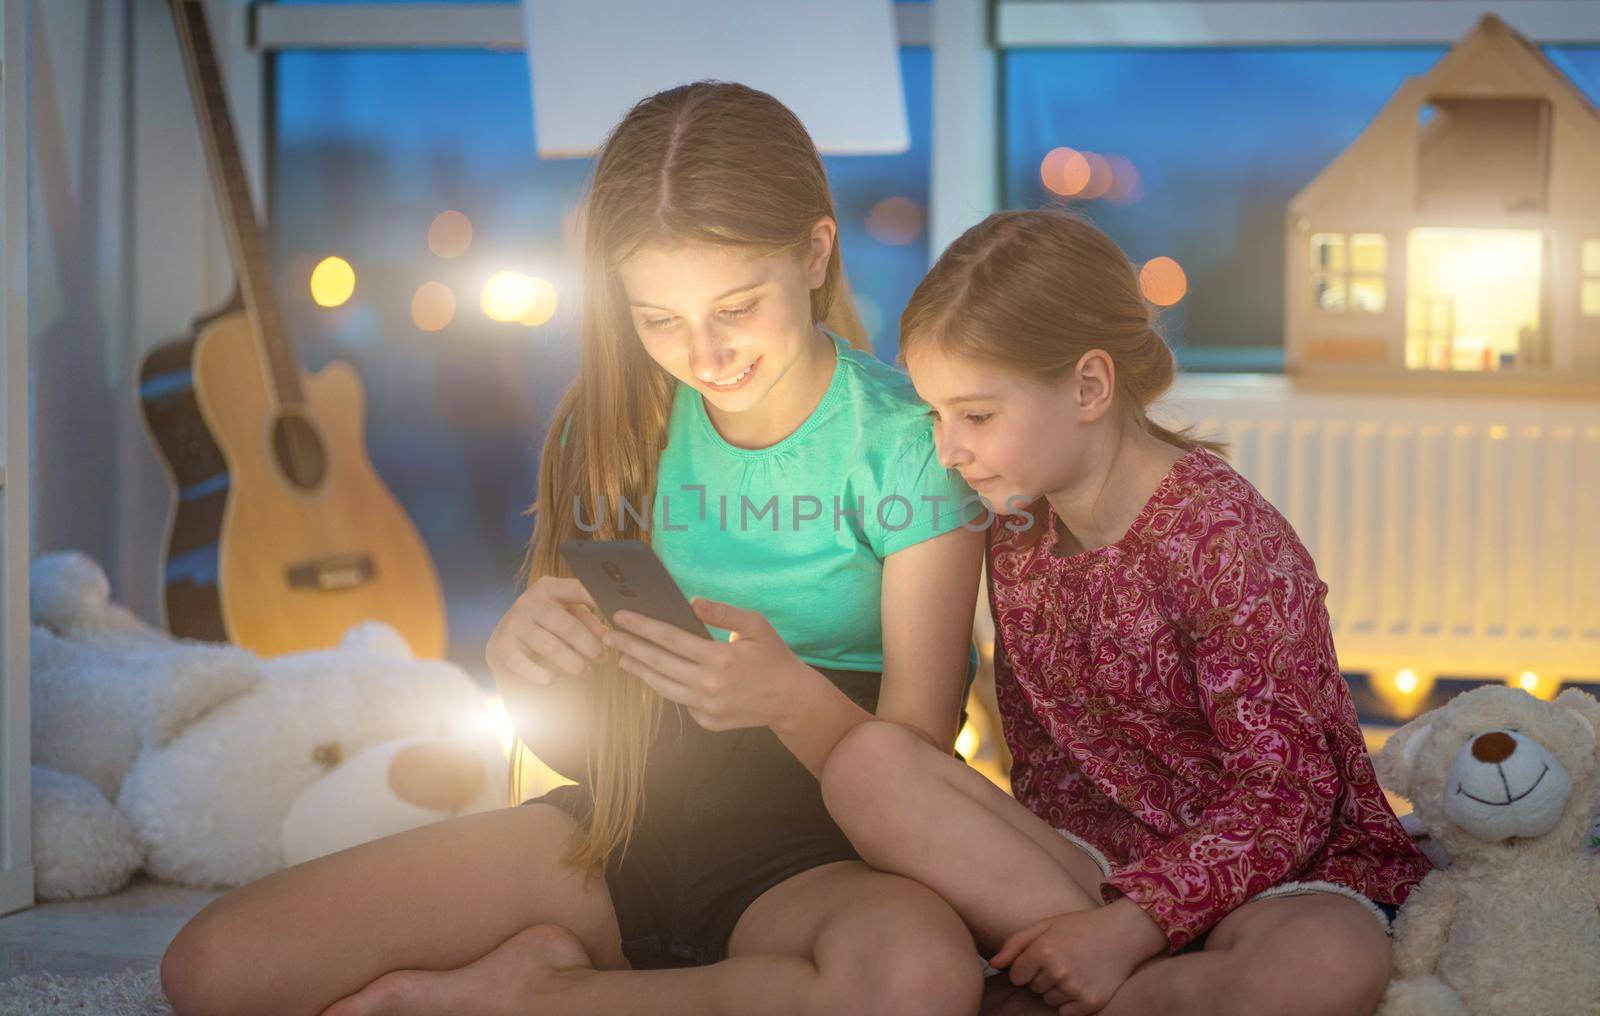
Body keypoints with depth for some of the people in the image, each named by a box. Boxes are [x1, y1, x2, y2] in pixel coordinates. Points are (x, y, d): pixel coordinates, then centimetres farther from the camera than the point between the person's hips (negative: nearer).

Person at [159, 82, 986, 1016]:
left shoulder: (907, 440, -10)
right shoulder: (618, 427, 3)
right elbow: (586, 747, 8)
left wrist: (792, 699, -31)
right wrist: (522, 665, -16)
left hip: (826, 857, -2)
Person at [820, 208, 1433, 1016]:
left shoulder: (1222, 533, -15)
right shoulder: (1018, 532, 7)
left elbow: (1287, 788, -19)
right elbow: (1039, 754, 12)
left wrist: (1130, 924, -28)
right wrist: (1028, 863, -7)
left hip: (1285, 866, -6)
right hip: (1097, 854, 6)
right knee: (866, 762, -20)